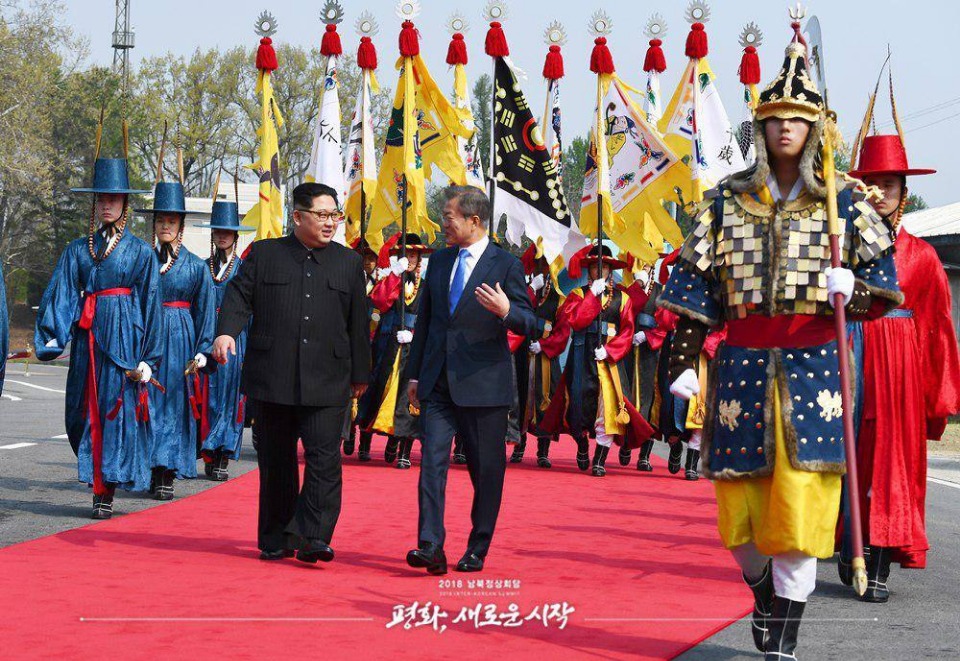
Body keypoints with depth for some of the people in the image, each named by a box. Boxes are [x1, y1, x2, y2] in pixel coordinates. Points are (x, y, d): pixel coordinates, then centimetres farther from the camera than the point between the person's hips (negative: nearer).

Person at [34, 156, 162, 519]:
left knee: (118, 410, -4)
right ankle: (96, 479, 22)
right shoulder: (77, 250, 11)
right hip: (87, 336, 3)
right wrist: (52, 337, -12)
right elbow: (61, 295, 3)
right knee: (84, 412, 5)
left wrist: (148, 359, -3)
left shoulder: (141, 252, 3)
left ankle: (106, 492, 1)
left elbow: (150, 305, 1)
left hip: (125, 336, -3)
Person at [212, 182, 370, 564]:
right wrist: (227, 332, -18)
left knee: (324, 460, -10)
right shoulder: (264, 255, 8)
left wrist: (360, 375, 14)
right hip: (272, 381, 0)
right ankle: (276, 540, 17)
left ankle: (314, 539, -7)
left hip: (327, 384, 0)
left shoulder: (349, 263, 11)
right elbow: (239, 296, 2)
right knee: (276, 462, 7)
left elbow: (358, 323, 13)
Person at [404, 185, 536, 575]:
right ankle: (431, 547, -11)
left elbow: (529, 324, -6)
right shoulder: (438, 262, 13)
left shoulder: (506, 265, -3)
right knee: (433, 461, -8)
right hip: (437, 382, 4)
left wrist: (506, 311, -28)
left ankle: (477, 550, 17)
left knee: (486, 469, 5)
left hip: (483, 383, -4)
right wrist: (414, 374, 14)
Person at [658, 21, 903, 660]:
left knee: (799, 512, -5)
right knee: (741, 514, 7)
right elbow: (697, 288, 7)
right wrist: (684, 363, 0)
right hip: (743, 367, 2)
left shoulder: (845, 201, 4)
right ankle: (764, 597, 36)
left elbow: (886, 284, 2)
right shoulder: (727, 200, 8)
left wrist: (851, 286, -20)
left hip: (814, 370, -2)